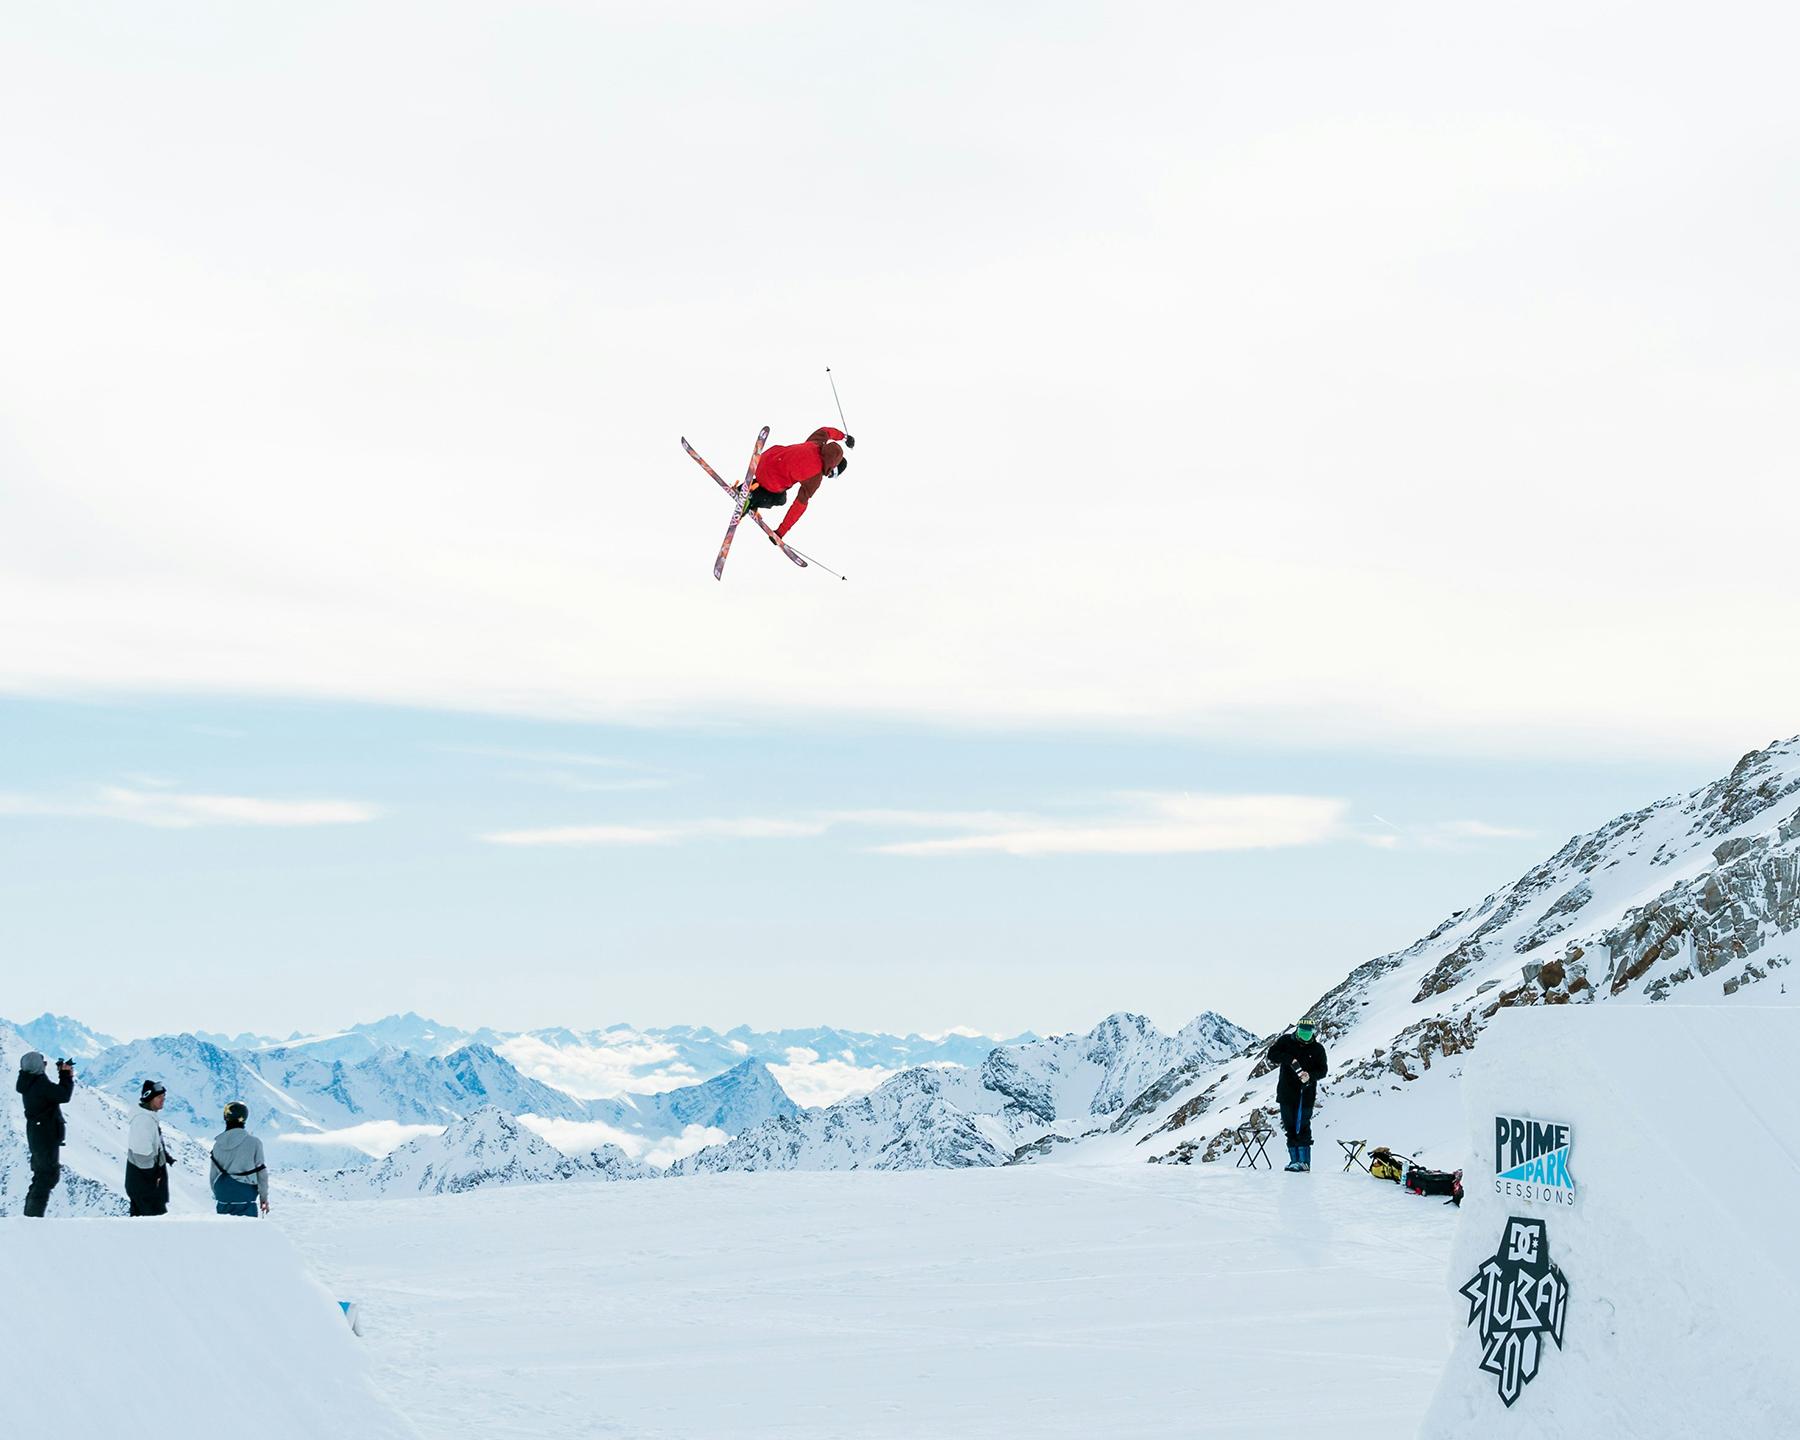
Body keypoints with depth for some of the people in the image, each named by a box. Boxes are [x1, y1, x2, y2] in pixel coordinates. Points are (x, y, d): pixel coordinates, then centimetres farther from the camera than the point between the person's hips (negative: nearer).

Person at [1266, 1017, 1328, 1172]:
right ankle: (1295, 1160, 12)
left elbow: (1322, 1070, 1)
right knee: (1290, 1128, 6)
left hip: (1305, 1095, -3)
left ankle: (1304, 1161, -4)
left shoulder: (1318, 1049, 1)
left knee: (1302, 1128, -8)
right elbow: (1272, 1054, -6)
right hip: (1286, 1093, 3)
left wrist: (1310, 1076, -20)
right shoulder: (1286, 1041, 4)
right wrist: (1290, 1060, -19)